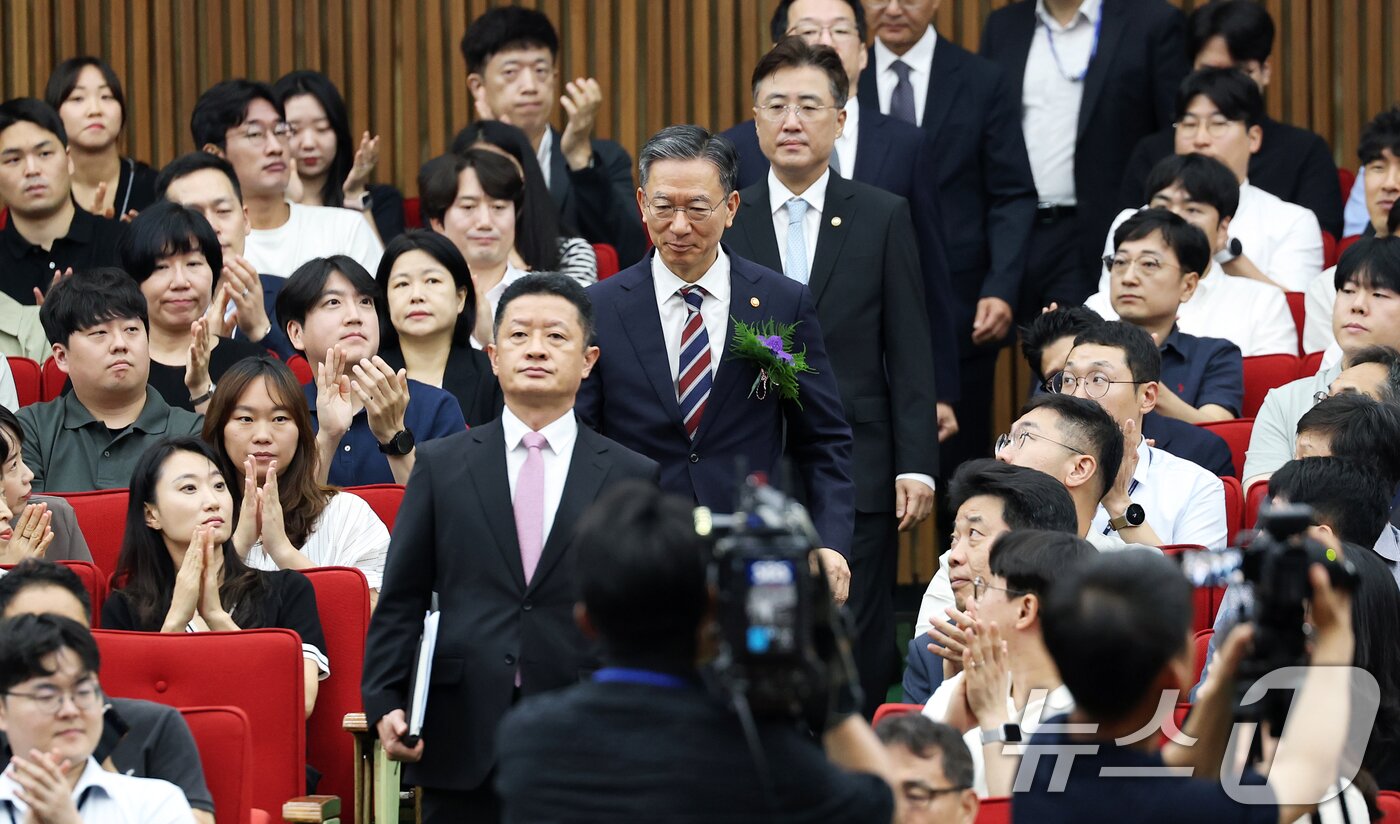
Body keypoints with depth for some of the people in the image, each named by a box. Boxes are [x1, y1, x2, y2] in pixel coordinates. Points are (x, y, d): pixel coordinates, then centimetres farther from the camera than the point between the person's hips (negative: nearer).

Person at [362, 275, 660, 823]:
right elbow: (401, 602, 8)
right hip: (463, 744, 1)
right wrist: (384, 702, -4)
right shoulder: (441, 466, 11)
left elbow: (655, 621, 7)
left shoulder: (634, 479, 8)